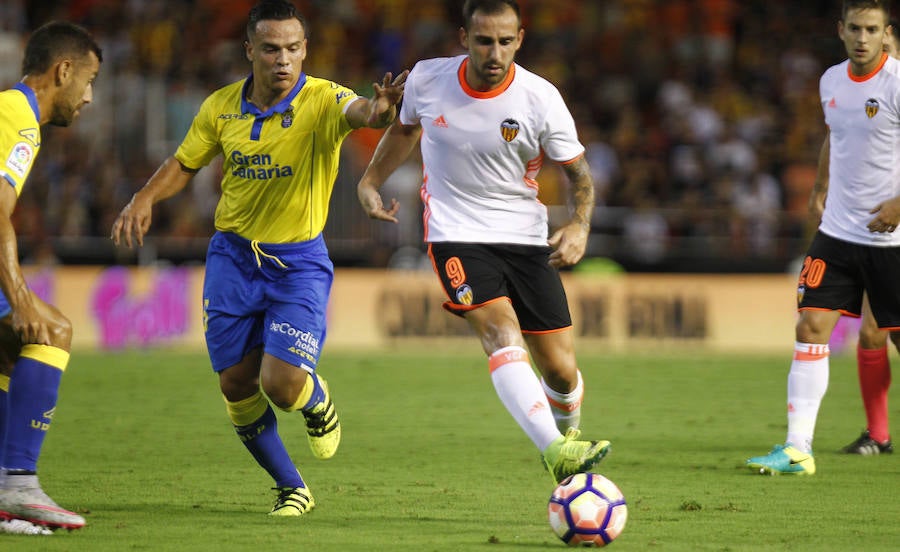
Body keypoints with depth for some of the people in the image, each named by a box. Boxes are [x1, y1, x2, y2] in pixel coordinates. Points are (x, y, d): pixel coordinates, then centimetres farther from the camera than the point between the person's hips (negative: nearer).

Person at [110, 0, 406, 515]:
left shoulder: (321, 101, -15)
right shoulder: (222, 107, -2)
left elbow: (358, 111, -38)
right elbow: (184, 164, 13)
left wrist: (380, 106, -62)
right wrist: (145, 198, -4)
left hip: (300, 261, -4)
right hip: (233, 256, 4)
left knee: (282, 384, -16)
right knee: (237, 384, 1)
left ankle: (319, 402, 23)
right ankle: (292, 488, 22)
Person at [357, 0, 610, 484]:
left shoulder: (540, 99, -11)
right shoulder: (426, 80, -6)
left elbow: (577, 171, -1)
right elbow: (405, 127, 18)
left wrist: (579, 225, -18)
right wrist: (370, 182, 13)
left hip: (525, 238, 1)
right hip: (455, 234, -1)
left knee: (561, 370, 1)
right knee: (502, 334, -27)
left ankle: (568, 434, 35)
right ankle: (555, 453, -40)